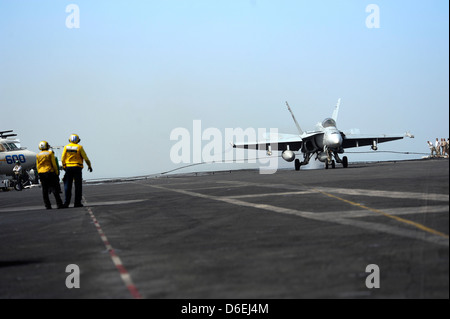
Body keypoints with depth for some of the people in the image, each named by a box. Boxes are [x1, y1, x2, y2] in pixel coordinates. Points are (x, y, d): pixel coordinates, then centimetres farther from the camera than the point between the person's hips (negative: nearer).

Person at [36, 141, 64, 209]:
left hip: (41, 173, 4)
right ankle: (59, 204, -4)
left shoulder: (38, 155, 8)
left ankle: (47, 205, 2)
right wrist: (57, 173, 0)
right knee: (55, 189, -1)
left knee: (44, 191, 5)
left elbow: (37, 166, 10)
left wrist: (39, 174, 15)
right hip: (50, 172, -4)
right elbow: (54, 164, -6)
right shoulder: (50, 153, -4)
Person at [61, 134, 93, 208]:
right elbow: (85, 158, -3)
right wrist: (89, 165, 10)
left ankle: (66, 202, 0)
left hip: (68, 167, 2)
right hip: (77, 168, -2)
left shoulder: (66, 147, 3)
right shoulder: (79, 147, -4)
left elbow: (62, 158, 2)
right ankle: (77, 203, 0)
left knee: (67, 186, 6)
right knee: (78, 186, 3)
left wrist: (63, 166, 15)